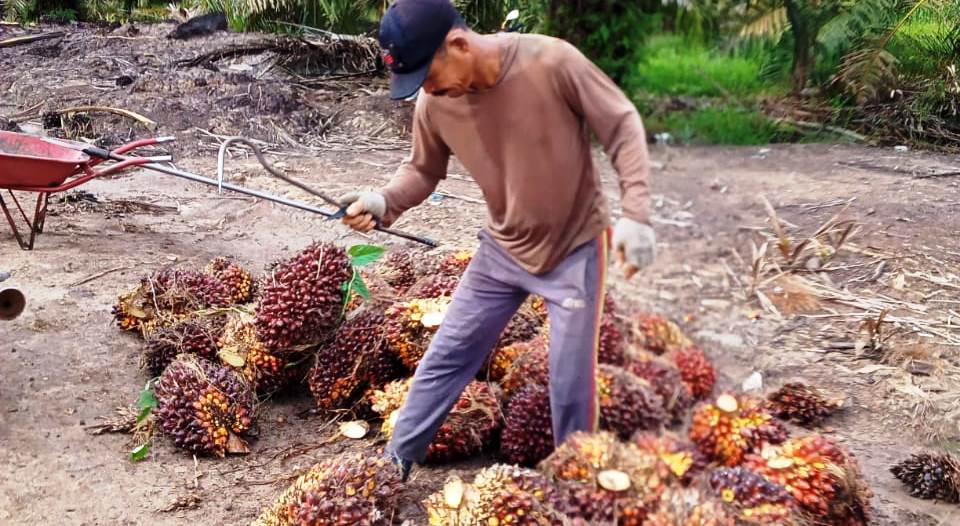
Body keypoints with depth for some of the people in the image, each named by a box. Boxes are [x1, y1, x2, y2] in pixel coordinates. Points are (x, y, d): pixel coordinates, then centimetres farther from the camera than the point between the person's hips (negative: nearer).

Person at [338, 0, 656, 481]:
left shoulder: (552, 62, -26)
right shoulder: (433, 103, -14)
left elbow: (622, 126, -15)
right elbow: (423, 170, 2)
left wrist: (634, 214, -21)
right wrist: (384, 202, -19)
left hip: (576, 247, -3)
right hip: (502, 250, 4)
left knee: (571, 385, 3)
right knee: (445, 358, 8)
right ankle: (392, 467, 24)